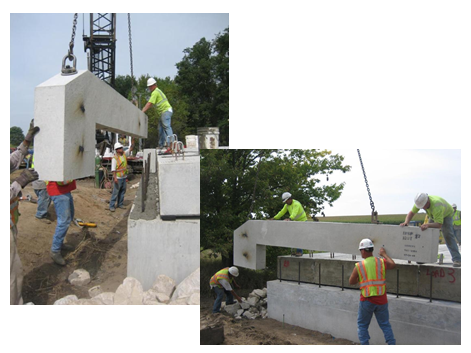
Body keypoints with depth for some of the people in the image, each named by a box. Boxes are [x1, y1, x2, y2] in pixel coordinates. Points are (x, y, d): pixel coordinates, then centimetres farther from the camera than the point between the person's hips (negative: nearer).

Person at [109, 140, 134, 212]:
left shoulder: (124, 154, 5)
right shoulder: (115, 158, -15)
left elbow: (131, 148, 4)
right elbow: (113, 169, -18)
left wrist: (133, 141, -8)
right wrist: (115, 177, -23)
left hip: (124, 177, 7)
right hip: (118, 178, -7)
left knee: (122, 191, 13)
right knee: (115, 192, -5)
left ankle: (120, 204, 23)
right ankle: (112, 206, 1)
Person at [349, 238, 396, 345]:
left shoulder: (358, 266, -7)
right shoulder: (382, 262, -2)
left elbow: (351, 282, 1)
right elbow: (393, 265, 19)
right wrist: (384, 254, 30)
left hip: (366, 300, -2)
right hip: (381, 299, 2)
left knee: (362, 325, 13)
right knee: (385, 325, 14)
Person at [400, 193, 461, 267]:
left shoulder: (436, 206, -47)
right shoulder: (421, 201, -28)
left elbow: (439, 225, -48)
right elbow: (411, 212, -20)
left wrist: (428, 225, -66)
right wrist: (406, 222, -39)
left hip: (446, 214, -7)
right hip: (433, 216, 7)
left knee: (448, 235, -21)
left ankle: (457, 259, -23)